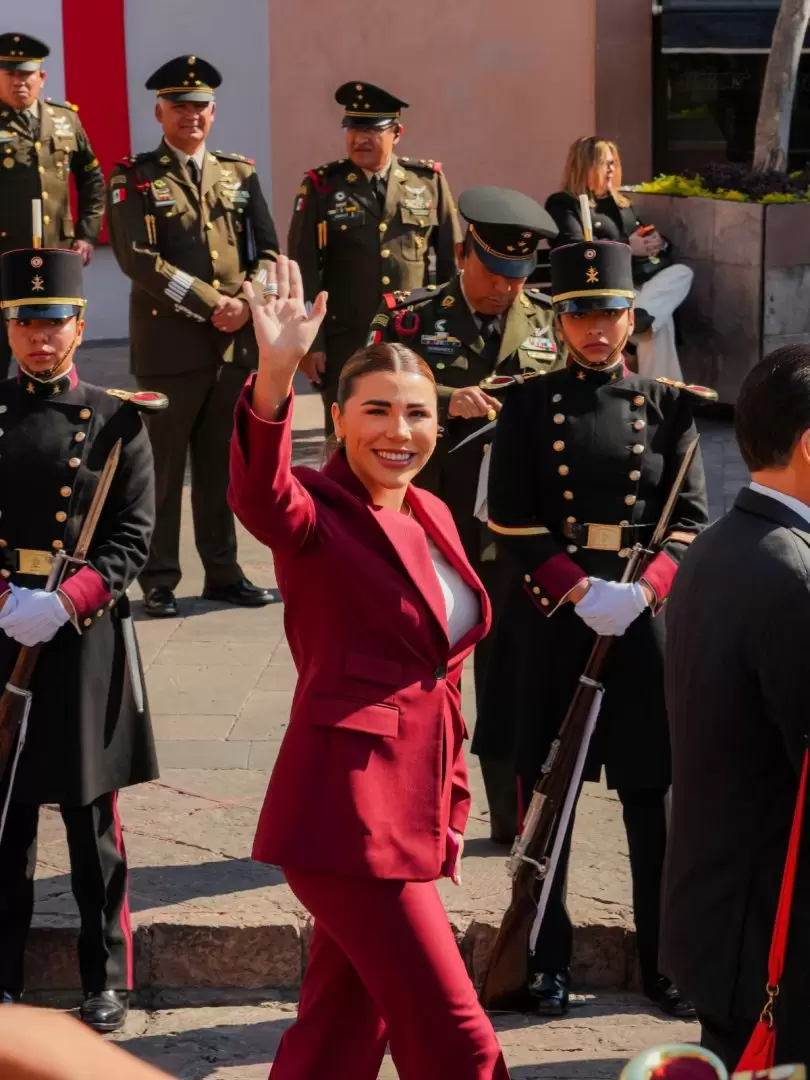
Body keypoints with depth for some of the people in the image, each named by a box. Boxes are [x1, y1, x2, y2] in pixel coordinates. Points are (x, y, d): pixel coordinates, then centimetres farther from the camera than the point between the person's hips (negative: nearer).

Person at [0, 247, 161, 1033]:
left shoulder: (116, 420, 1)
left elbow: (133, 534, -4)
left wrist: (65, 602, -16)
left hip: (85, 643, -1)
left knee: (92, 822, 6)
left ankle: (107, 976, 18)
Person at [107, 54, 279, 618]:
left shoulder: (240, 174, 13)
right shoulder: (134, 179, -1)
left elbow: (268, 252, 10)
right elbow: (138, 258, -12)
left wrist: (246, 304, -9)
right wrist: (210, 305, -17)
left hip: (235, 343, 4)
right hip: (169, 346, -4)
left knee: (221, 465, 11)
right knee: (162, 467, 2)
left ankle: (223, 572, 19)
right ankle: (159, 580, 10)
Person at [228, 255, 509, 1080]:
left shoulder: (430, 516, 13)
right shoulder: (318, 512, -10)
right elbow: (261, 498, -35)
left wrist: (450, 802, 19)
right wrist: (275, 377, -51)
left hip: (413, 810, 8)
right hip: (350, 808, -8)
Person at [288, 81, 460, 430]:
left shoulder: (429, 181, 4)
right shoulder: (322, 187, 0)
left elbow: (452, 260, 9)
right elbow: (303, 271, -1)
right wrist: (308, 343, -6)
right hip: (345, 343, -1)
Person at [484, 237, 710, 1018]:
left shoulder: (666, 406, 5)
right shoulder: (529, 405, 1)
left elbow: (689, 519, 3)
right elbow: (512, 521, -4)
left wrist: (646, 587, -15)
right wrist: (578, 592, -16)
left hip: (645, 619, 1)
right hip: (551, 621, -1)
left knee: (652, 794, 5)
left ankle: (663, 960, 18)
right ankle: (547, 961, 17)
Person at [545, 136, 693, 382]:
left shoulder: (620, 202, 26)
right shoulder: (563, 205, 4)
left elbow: (643, 238, 22)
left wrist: (658, 243, -4)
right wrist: (627, 247, -17)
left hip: (637, 283, 7)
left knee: (682, 273, -25)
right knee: (660, 319, -30)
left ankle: (637, 316, -45)